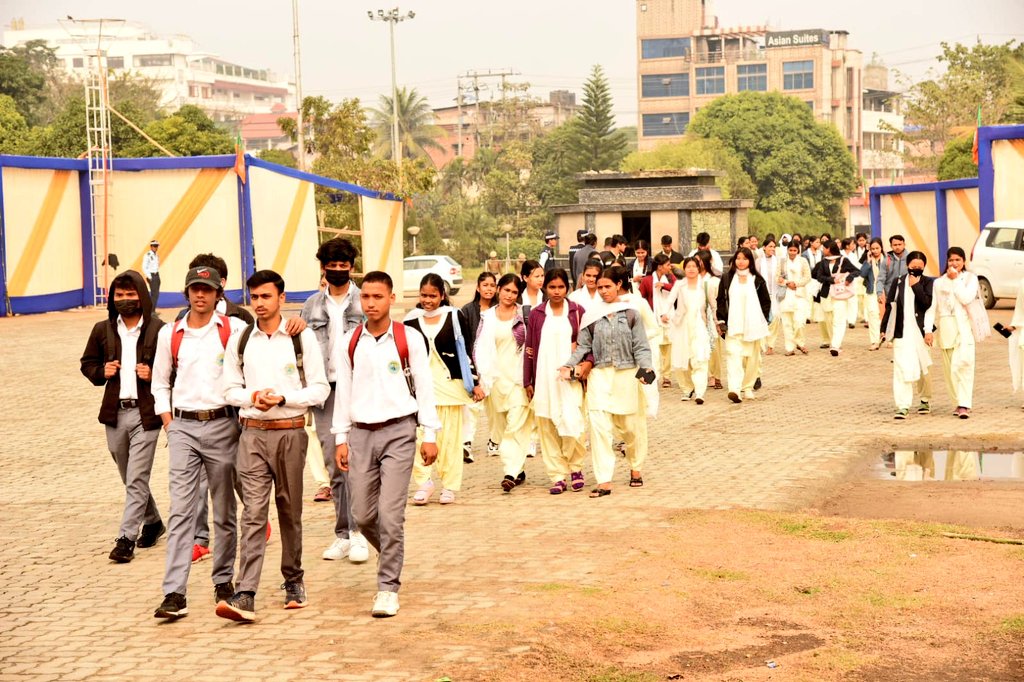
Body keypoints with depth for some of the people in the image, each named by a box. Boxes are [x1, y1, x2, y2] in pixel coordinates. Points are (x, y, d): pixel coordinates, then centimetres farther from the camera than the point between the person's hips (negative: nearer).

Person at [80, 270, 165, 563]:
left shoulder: (158, 330, -5)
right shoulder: (102, 330, 7)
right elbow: (87, 364, 18)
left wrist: (154, 374, -15)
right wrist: (102, 372, -2)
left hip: (145, 414, -5)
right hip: (115, 413, 5)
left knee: (136, 480, -8)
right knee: (131, 479, 17)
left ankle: (126, 538, -5)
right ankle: (153, 522, 36)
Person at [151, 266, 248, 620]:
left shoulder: (234, 329, 0)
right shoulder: (170, 334, 8)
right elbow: (160, 382, 16)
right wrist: (169, 424, 7)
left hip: (222, 424, -1)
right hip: (183, 427, 1)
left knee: (225, 510, 8)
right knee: (181, 510, -6)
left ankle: (224, 581, 23)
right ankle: (175, 593, -9)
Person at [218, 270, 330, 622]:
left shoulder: (302, 338, 0)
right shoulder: (240, 341, 7)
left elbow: (320, 389, -1)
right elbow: (230, 388, 12)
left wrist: (283, 398, -15)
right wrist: (252, 397, -9)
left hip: (290, 432, -1)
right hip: (252, 433, 1)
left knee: (290, 511, 10)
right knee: (253, 513, -8)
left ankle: (294, 581, 28)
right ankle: (245, 596, -16)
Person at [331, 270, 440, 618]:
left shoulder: (410, 339, -1)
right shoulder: (348, 344, 7)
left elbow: (424, 387, 1)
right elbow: (343, 392, 11)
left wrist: (429, 435, -1)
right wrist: (341, 439, 8)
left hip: (398, 432, -3)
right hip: (361, 433, 3)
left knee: (390, 514, -9)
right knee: (363, 515, 5)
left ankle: (388, 587, 0)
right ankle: (393, 558, 34)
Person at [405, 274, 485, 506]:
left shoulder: (454, 317, 1)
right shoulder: (411, 320, 5)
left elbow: (466, 351, 4)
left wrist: (475, 383, 3)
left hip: (450, 383, -1)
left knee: (450, 437, 2)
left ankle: (449, 486, 11)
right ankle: (423, 484, 1)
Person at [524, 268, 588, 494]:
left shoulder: (577, 311, 5)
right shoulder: (536, 314, 7)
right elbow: (530, 349, 9)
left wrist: (587, 361, -11)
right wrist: (528, 381, 7)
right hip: (544, 379, 2)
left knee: (572, 422, -12)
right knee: (547, 427, 0)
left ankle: (575, 467, 11)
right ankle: (557, 476, 8)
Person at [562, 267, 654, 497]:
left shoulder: (630, 314, 1)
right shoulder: (591, 316, 3)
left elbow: (640, 346, 0)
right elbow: (583, 346, 5)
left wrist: (646, 367, -15)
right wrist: (569, 365, -9)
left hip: (627, 375, 0)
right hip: (600, 375, 0)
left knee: (631, 426, 11)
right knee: (599, 426, -11)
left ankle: (635, 468, 37)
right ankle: (604, 481, -10)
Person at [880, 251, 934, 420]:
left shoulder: (928, 283, 3)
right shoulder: (898, 282, 7)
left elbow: (927, 304, -11)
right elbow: (890, 306, 9)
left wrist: (916, 286, -13)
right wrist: (885, 329, 7)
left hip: (920, 331, 0)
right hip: (901, 332, 0)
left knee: (923, 368, 10)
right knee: (901, 368, -10)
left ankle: (926, 400, 32)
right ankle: (903, 406, -12)